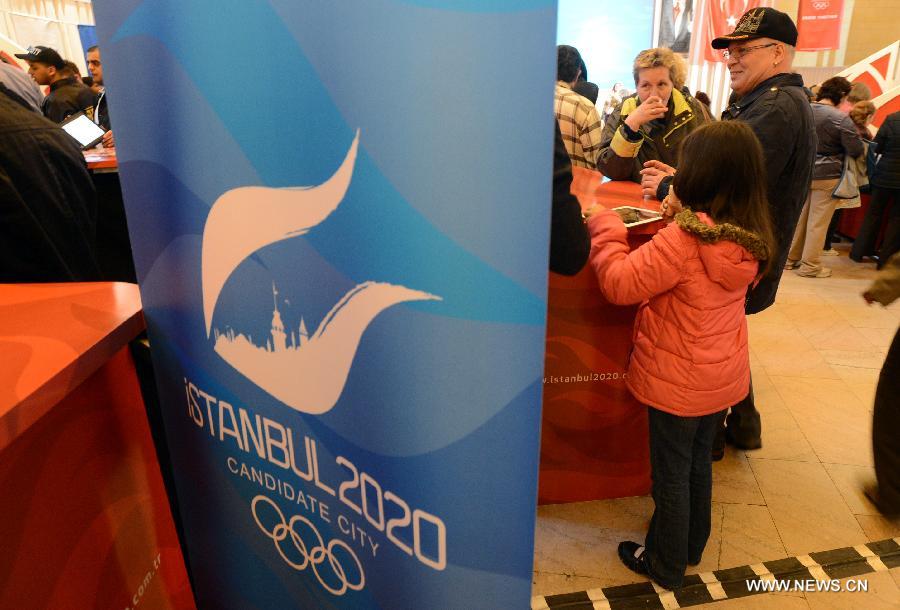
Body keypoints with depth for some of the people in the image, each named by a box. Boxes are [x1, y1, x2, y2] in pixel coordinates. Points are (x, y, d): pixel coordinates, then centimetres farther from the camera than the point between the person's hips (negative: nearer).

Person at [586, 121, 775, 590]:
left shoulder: (683, 241, -29)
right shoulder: (750, 239, -6)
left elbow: (619, 282, -24)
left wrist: (605, 226, -12)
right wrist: (680, 211, 7)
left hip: (678, 382, -7)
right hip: (724, 376, 7)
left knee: (671, 475, 12)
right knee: (699, 464, 25)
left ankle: (665, 565, 33)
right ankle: (691, 547, 46)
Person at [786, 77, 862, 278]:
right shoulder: (841, 119, -17)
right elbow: (857, 151, -14)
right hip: (827, 176, -5)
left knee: (799, 217, 15)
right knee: (818, 222, 3)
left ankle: (790, 257, 23)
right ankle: (810, 266, 11)